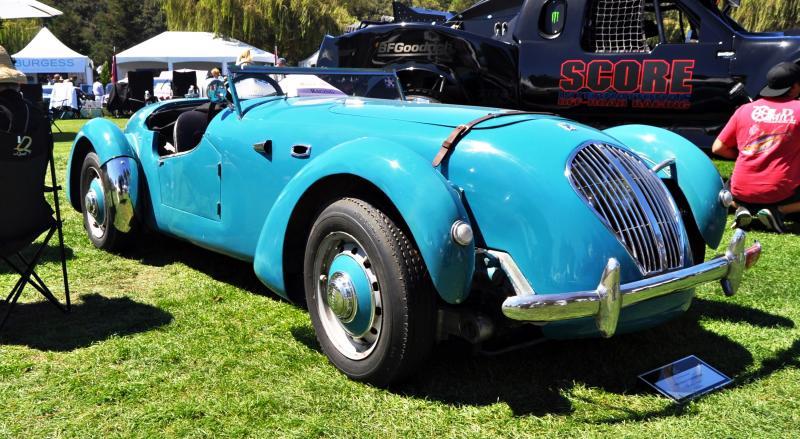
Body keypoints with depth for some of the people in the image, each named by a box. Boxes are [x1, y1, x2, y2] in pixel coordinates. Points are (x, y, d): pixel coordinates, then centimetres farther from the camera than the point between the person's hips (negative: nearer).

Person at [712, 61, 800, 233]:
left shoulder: (745, 110, 4)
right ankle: (777, 211, -4)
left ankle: (743, 209, 4)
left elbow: (718, 148, 7)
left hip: (741, 192, 3)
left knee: (727, 189, 36)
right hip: (781, 193, -3)